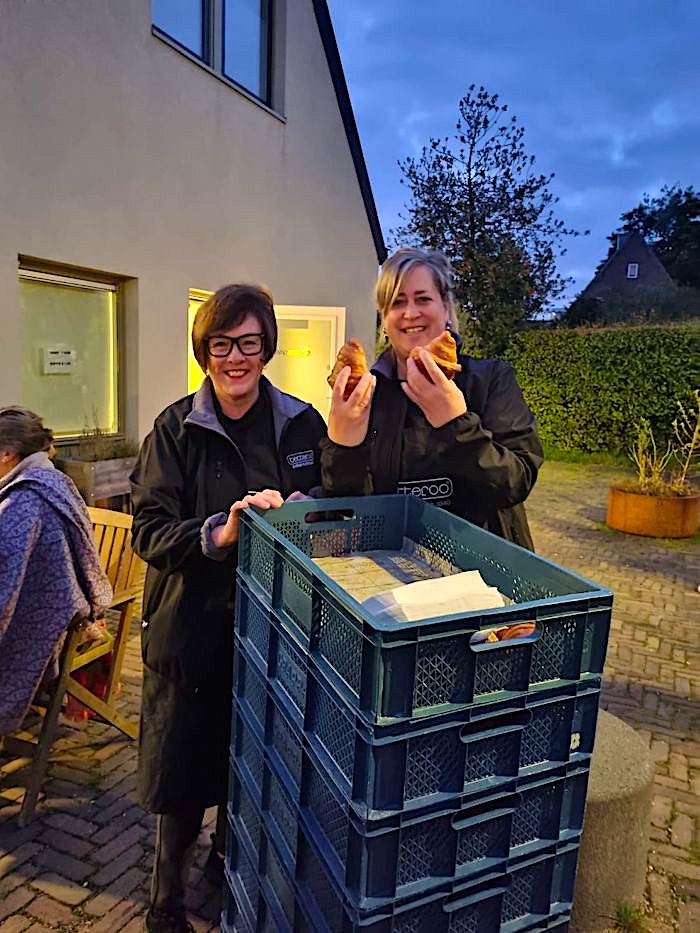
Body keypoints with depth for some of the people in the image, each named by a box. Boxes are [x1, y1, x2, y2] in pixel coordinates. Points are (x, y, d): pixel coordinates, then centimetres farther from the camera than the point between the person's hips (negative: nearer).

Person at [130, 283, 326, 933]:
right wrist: (220, 532, -28)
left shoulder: (302, 423, -1)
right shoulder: (176, 429, -6)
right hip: (193, 625, -2)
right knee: (184, 763, 11)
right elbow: (149, 530, -11)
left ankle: (229, 856, 48)